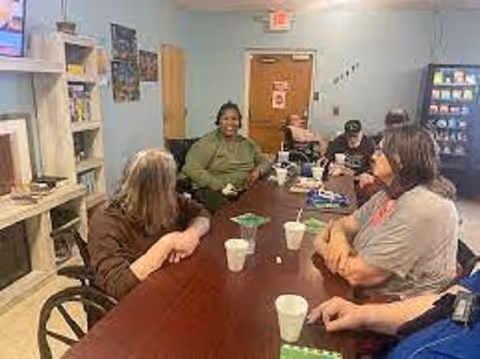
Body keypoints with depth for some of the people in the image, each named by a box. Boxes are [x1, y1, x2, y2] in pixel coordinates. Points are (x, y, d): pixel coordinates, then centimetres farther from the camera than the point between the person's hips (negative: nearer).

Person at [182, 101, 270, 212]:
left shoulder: (247, 143, 16)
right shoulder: (207, 142, -2)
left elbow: (264, 162, 25)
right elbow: (191, 168, -13)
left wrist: (258, 171, 0)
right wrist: (220, 186, -20)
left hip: (245, 190, 6)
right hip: (213, 190, -5)